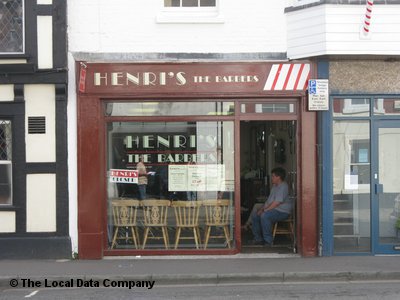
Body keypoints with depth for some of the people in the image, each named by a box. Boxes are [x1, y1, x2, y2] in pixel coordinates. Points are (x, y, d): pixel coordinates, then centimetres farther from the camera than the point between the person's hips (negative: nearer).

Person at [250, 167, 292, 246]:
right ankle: (258, 238, 7)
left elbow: (277, 202, -25)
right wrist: (262, 208, 7)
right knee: (254, 214, 3)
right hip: (273, 209, 11)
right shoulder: (274, 186, 16)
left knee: (264, 216, -33)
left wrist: (264, 210, -21)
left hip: (282, 211, -11)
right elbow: (269, 200, 21)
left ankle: (268, 241, -25)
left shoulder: (283, 186, -18)